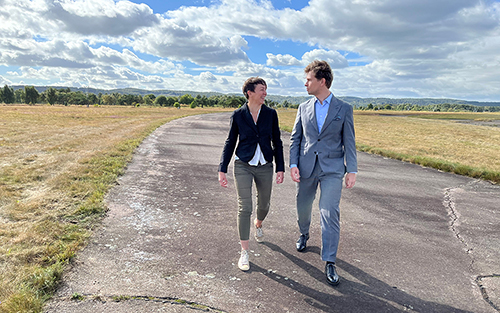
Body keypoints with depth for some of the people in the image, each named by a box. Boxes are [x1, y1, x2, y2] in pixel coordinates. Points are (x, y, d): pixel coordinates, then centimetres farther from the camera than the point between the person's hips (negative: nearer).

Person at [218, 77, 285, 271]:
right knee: (244, 207, -7)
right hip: (243, 166, -2)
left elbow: (277, 142, 5)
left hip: (265, 167, 2)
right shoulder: (238, 115, -4)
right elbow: (230, 143, 2)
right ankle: (244, 253, 5)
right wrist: (222, 170, -3)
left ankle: (258, 224, 53)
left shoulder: (271, 114, 0)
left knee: (264, 204, 16)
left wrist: (280, 168, 0)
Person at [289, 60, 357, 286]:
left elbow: (349, 141, 2)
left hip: (332, 168, -3)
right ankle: (303, 234, 46)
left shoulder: (343, 109, 2)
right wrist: (293, 164, -4)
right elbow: (295, 138, 8)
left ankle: (329, 263, 3)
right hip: (306, 167, 3)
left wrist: (352, 170, -4)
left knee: (330, 213, -8)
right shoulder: (303, 108, 8)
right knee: (303, 207, 15)